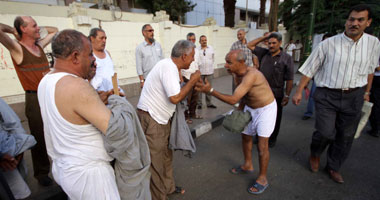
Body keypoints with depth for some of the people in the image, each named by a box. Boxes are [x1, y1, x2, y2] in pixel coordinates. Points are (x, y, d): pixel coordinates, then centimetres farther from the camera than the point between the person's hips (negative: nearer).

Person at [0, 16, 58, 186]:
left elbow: (54, 30, 25)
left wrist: (37, 30, 11)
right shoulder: (17, 48, -6)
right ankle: (42, 173, 25)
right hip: (35, 98, -5)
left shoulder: (40, 44, 11)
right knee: (39, 137, 6)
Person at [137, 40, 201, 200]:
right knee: (155, 161, 5)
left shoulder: (171, 66, 9)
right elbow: (175, 98, -27)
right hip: (150, 119, -10)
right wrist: (192, 80, -16)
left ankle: (168, 187, 38)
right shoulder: (168, 67, -21)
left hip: (160, 118, 10)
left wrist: (192, 85, 4)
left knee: (166, 155, 20)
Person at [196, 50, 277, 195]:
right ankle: (248, 166, 41)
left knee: (262, 145, -2)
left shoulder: (251, 75, -35)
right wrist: (239, 111, 1)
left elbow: (233, 100, -39)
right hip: (250, 108, 8)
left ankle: (262, 179, 19)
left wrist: (210, 91, -42)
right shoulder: (238, 75, -8)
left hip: (266, 109, -8)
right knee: (245, 137, 18)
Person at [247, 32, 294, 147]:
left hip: (276, 94, -3)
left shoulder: (286, 58, -6)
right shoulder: (264, 53, 5)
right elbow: (250, 45, 8)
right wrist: (264, 37, 1)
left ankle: (272, 139, 30)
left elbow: (289, 79, -8)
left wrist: (287, 95, -11)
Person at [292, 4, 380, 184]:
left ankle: (333, 167, 34)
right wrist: (299, 91, -8)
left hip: (353, 97, 4)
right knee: (325, 132, -8)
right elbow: (309, 69, -6)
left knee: (345, 136, 12)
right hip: (327, 96, -3)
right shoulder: (329, 44, -8)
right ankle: (315, 155, 27)